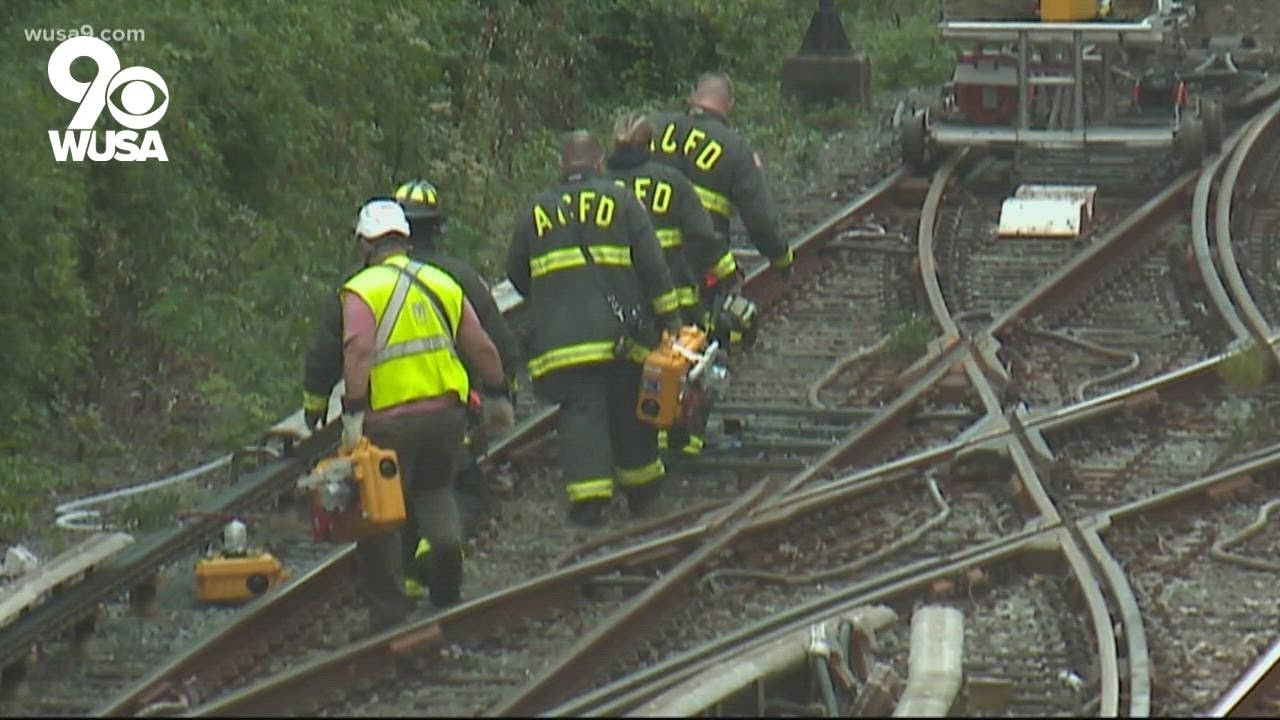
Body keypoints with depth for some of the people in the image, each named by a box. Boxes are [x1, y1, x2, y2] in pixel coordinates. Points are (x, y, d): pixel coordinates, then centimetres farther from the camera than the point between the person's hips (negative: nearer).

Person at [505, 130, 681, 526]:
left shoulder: (535, 211, 11)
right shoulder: (621, 201, 6)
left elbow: (516, 274, 18)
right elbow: (652, 264, 2)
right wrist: (670, 316, 8)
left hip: (560, 336, 0)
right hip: (620, 329, 0)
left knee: (581, 410, -3)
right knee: (629, 411, 15)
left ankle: (588, 494, -18)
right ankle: (641, 486, 29)